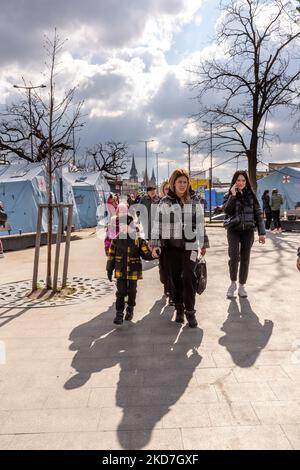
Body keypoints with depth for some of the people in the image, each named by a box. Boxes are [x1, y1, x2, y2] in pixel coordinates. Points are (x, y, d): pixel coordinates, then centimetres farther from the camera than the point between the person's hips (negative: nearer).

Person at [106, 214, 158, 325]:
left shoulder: (138, 239, -8)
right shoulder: (117, 239, -2)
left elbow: (145, 254, -5)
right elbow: (111, 255, 4)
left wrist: (152, 255, -27)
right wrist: (109, 269, 5)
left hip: (133, 272, -1)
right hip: (120, 272, 1)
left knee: (132, 292, 13)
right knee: (120, 293, 1)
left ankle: (130, 310, 35)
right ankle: (119, 314, 11)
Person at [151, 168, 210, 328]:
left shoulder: (194, 201, 5)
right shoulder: (165, 202, 2)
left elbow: (200, 222, 10)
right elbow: (158, 223, 1)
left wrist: (203, 243, 10)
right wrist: (155, 243, -6)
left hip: (190, 245, 0)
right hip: (171, 246, 0)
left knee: (189, 277, -8)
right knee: (175, 278, 8)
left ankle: (190, 311, 5)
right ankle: (179, 308, 24)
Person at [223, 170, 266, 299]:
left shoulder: (251, 195, 5)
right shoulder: (229, 195, 3)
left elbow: (258, 213, 5)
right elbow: (227, 210, -14)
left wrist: (262, 232, 0)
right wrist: (233, 195, -16)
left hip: (248, 231, 2)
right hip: (233, 230, -2)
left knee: (245, 259, 5)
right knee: (234, 256, -16)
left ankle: (242, 286, 19)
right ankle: (233, 283, 5)